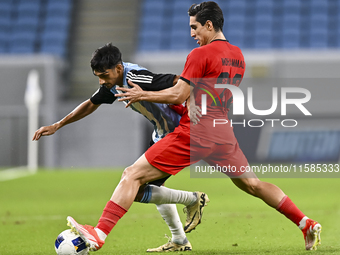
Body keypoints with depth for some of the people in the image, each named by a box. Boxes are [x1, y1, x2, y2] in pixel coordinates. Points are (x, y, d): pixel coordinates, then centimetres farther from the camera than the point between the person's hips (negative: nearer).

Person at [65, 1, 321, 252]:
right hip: (224, 134, 7)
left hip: (194, 133, -7)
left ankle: (99, 234, -15)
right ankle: (307, 224, 14)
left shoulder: (200, 54, -10)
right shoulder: (238, 56, 13)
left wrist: (142, 95, -1)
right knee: (253, 184, 20)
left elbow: (179, 95, -12)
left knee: (132, 175, -6)